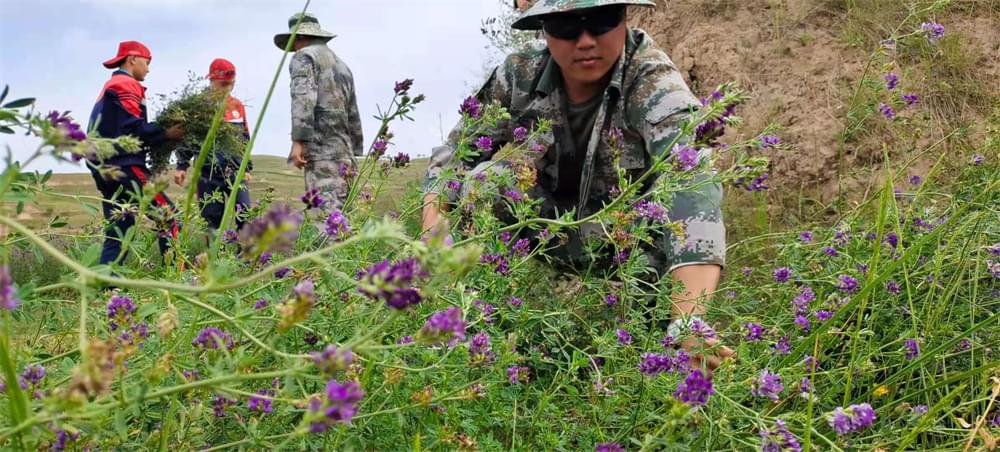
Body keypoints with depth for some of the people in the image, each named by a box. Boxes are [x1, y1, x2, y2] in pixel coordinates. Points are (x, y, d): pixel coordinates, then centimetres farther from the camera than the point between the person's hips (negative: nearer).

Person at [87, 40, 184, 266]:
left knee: (118, 230, 6)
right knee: (168, 216, -11)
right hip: (124, 167, -10)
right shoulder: (126, 85, -5)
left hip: (107, 169, 10)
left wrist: (159, 135, 12)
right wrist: (166, 134, -7)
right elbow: (134, 127, -17)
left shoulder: (108, 88, 26)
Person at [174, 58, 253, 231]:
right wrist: (182, 166, -5)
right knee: (212, 219, 0)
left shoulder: (238, 106, 13)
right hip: (209, 173, -3)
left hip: (235, 171, 4)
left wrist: (247, 167, 20)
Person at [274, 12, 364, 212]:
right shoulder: (342, 65, 27)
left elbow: (304, 98, -13)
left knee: (327, 210, -15)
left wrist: (298, 141, -19)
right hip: (344, 152, 7)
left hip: (321, 150, -7)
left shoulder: (304, 56, 4)